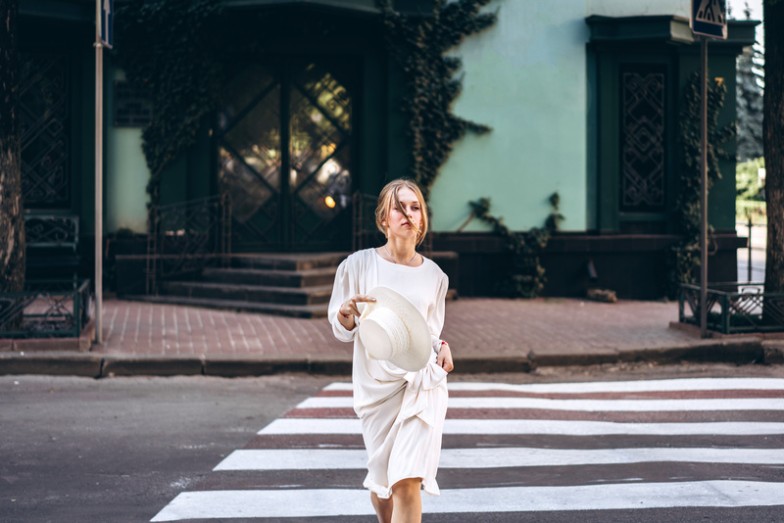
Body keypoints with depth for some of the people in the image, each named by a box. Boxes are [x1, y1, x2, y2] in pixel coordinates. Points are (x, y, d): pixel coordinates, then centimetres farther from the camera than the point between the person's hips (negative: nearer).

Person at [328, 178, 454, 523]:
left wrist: (442, 347, -4)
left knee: (407, 482, -12)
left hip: (423, 384, 0)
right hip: (375, 385, 0)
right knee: (381, 481, 10)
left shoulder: (434, 275, 5)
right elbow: (341, 331, 3)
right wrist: (347, 311, -19)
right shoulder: (358, 265, -2)